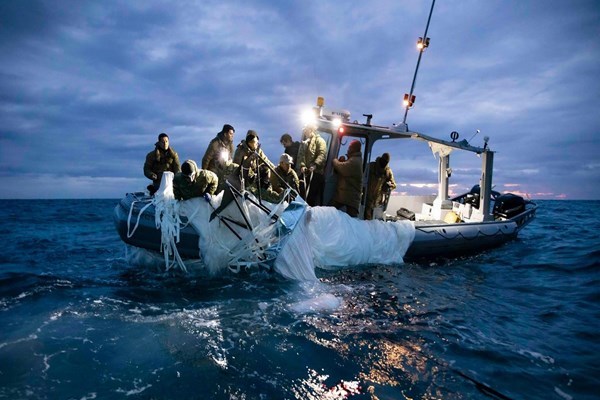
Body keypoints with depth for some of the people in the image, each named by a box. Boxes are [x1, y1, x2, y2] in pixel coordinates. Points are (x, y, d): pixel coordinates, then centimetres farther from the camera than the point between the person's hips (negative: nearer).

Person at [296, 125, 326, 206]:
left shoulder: (319, 140, 4)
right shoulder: (304, 143, 25)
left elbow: (322, 154, -11)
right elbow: (300, 156, 14)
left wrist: (315, 165, -26)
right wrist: (302, 165, -7)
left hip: (316, 172, -7)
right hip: (304, 173, 7)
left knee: (314, 197, -7)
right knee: (303, 195, 7)